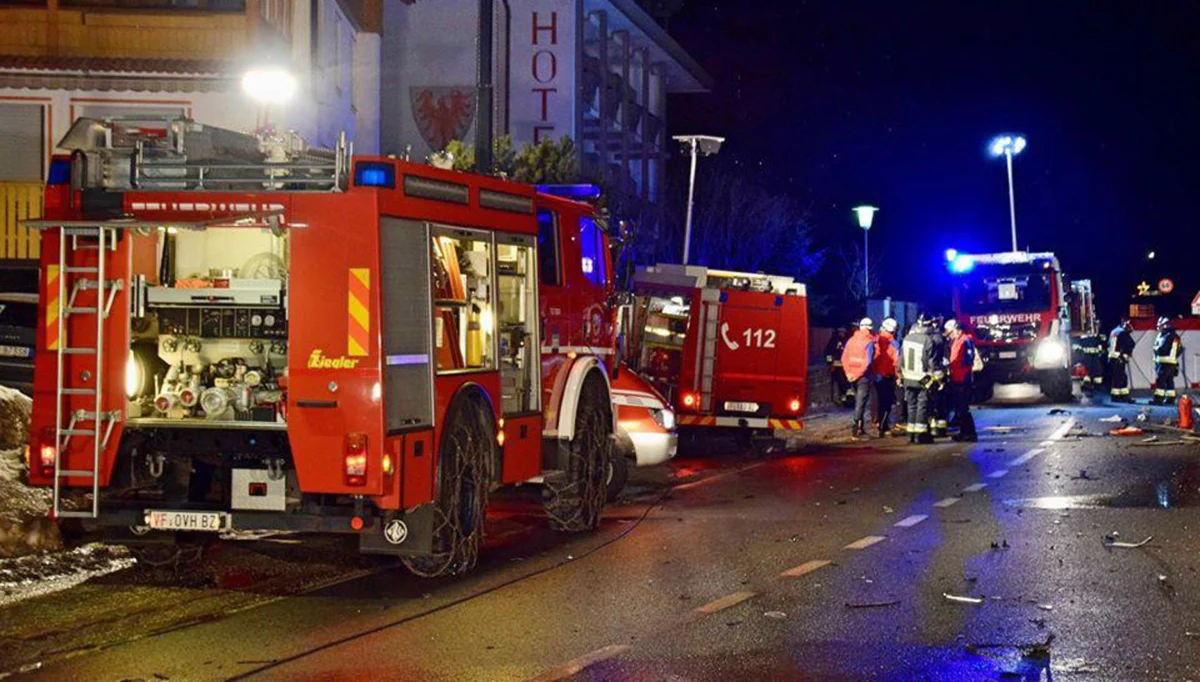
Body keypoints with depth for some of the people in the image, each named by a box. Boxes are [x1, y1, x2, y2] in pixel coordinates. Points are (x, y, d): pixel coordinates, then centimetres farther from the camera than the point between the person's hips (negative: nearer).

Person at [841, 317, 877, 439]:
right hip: (864, 376, -6)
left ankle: (860, 428, 24)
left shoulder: (851, 340, 5)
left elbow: (844, 357, 3)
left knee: (858, 401, 18)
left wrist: (848, 372, 2)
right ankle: (857, 429, -8)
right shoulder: (869, 342, -11)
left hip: (852, 375, 6)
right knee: (861, 402, -4)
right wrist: (858, 373, -13)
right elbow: (868, 361, -19)